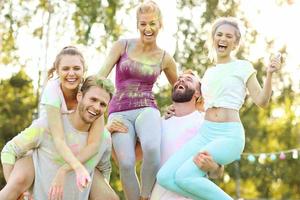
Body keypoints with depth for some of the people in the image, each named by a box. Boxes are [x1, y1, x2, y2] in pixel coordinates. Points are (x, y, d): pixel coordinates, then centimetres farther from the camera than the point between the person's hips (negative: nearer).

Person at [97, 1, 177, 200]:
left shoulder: (165, 58, 10)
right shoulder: (122, 45, 5)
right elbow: (101, 75, 1)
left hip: (146, 109, 0)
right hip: (119, 112, 0)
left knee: (152, 148, -35)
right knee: (126, 163, -27)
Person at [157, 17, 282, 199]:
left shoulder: (243, 67, 5)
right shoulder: (209, 72, 21)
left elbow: (261, 101, -3)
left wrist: (270, 74, -16)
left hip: (230, 136, -6)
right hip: (205, 134, 6)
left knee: (183, 176, -27)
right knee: (165, 177, -17)